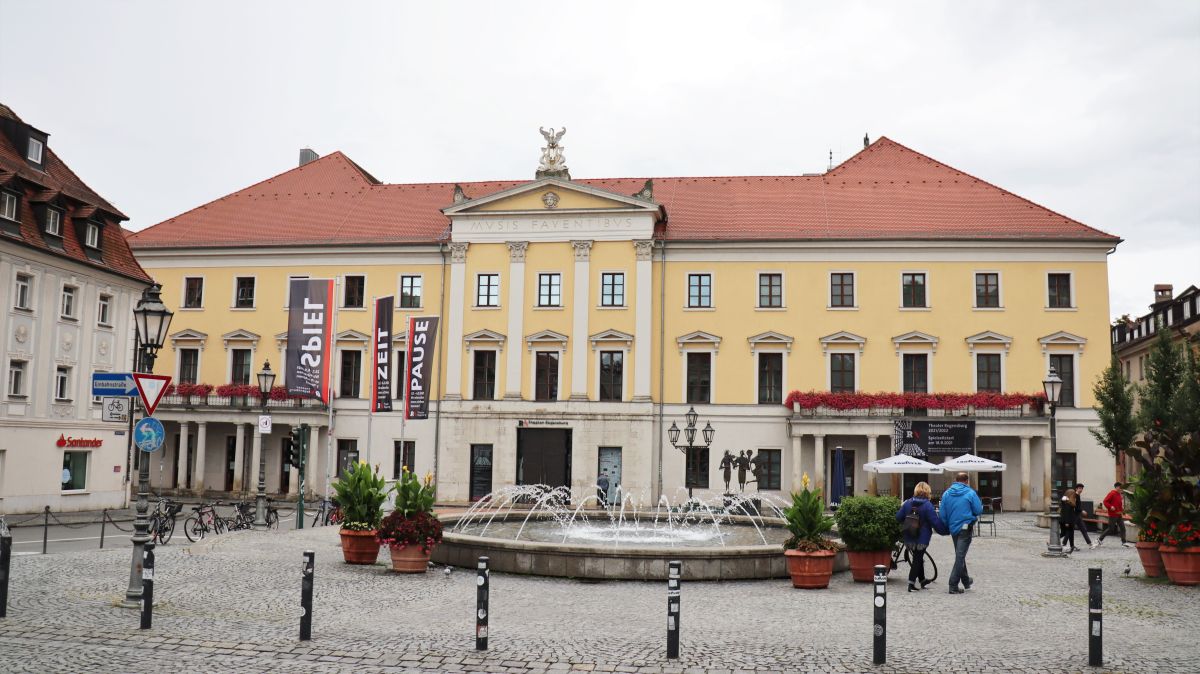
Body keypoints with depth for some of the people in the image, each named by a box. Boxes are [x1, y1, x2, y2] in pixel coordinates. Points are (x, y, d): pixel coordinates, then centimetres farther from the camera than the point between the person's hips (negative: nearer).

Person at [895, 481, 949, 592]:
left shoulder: (907, 503, 0)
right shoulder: (927, 505, -14)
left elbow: (898, 518, 5)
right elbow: (935, 522, -15)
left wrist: (902, 507, 23)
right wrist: (945, 530, -2)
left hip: (908, 538, 5)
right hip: (922, 539, -5)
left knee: (917, 558, 20)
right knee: (918, 560, 4)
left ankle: (922, 580, 32)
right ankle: (911, 584, 0)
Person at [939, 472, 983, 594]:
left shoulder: (946, 494, 3)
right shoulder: (970, 493, -8)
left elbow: (943, 514, 4)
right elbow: (979, 511, -8)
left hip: (953, 528, 5)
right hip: (965, 528, -5)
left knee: (959, 555, 20)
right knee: (960, 556, -3)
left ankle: (966, 580, 35)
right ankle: (953, 586, -6)